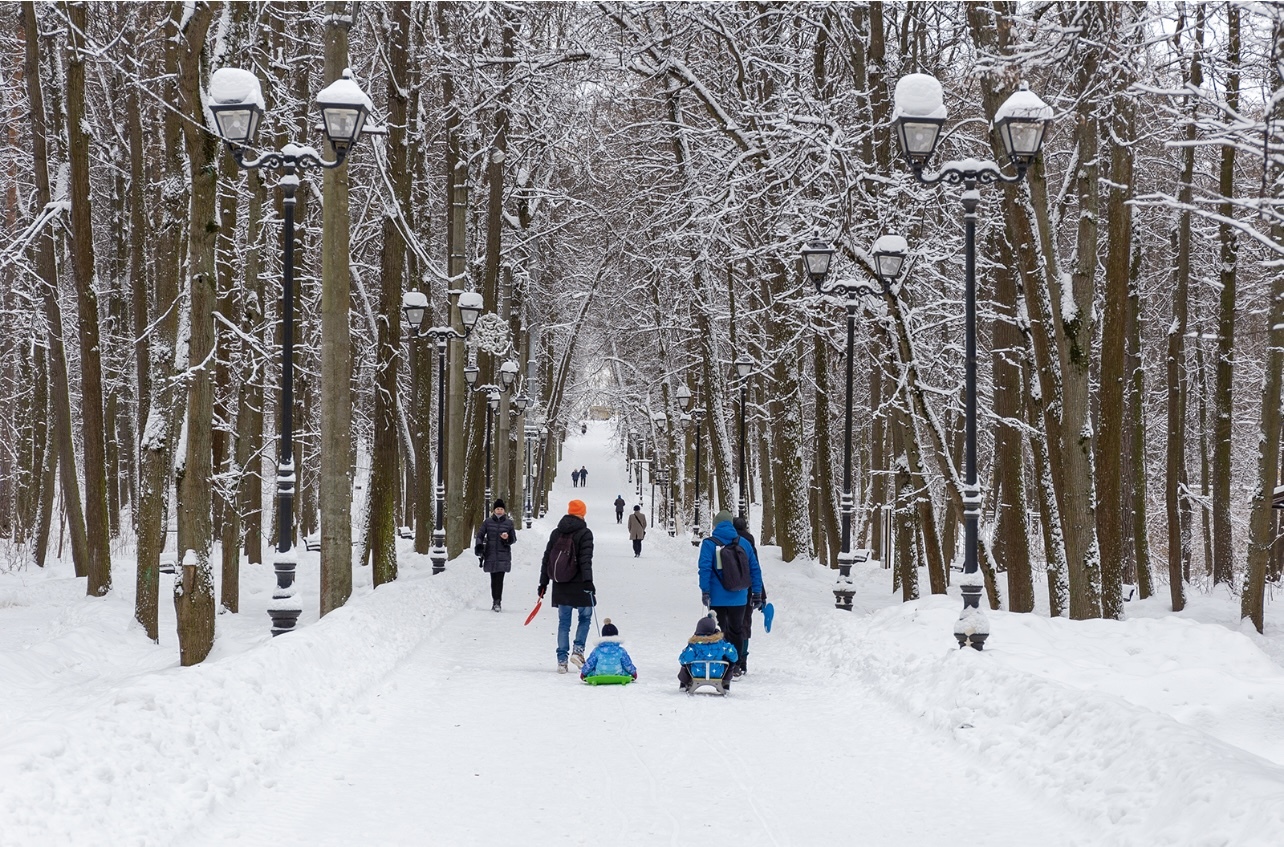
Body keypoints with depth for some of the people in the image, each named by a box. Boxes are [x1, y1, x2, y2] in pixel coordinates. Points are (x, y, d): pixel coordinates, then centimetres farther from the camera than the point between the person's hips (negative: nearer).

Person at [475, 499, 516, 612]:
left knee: (499, 578, -11)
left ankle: (497, 602, -13)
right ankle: (495, 601, 11)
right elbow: (479, 535, 9)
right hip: (490, 555, 1)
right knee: (494, 579, 3)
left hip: (503, 556, -1)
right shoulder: (487, 522, 5)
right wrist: (479, 547, -7)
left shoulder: (509, 523, 5)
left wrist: (507, 538, -13)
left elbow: (514, 538, 9)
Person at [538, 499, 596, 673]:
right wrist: (588, 581, -19)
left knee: (563, 621, 9)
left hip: (560, 585, 4)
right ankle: (578, 649, -3)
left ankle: (562, 659, 5)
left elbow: (546, 558, 12)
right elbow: (586, 559, -15)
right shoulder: (584, 533, -6)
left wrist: (543, 582, 16)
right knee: (585, 616, 12)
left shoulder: (556, 533, 10)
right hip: (578, 585, -4)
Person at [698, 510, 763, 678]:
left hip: (718, 598, -3)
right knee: (736, 631, 16)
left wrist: (705, 591, -11)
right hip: (739, 598, 3)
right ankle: (735, 666, 19)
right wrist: (757, 593, 12)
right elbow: (755, 569, 7)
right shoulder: (744, 543, 5)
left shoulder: (709, 543, -6)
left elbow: (705, 568, -15)